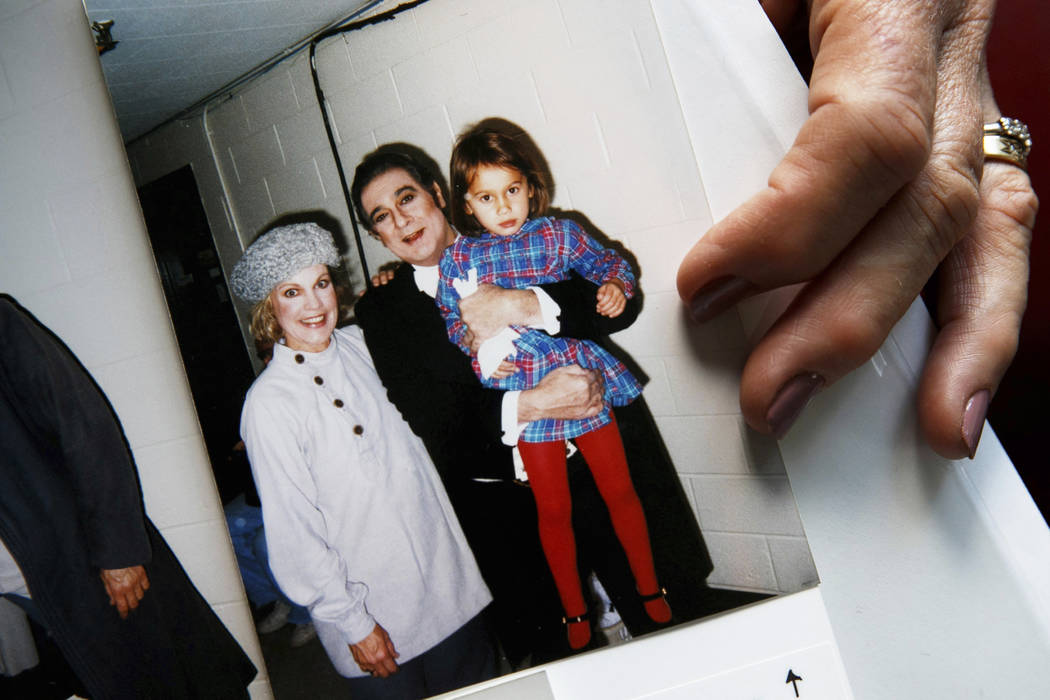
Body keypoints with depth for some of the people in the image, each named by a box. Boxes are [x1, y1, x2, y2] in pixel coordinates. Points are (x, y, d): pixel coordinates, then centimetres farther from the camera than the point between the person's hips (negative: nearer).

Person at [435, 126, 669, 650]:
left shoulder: (560, 233, -3)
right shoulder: (458, 259, -2)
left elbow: (609, 263, 8)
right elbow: (450, 321, 4)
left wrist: (616, 285, -13)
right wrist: (478, 345, -14)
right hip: (525, 394, 0)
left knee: (619, 490, 12)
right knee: (553, 510, 12)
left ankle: (650, 591, 34)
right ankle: (574, 611, 31)